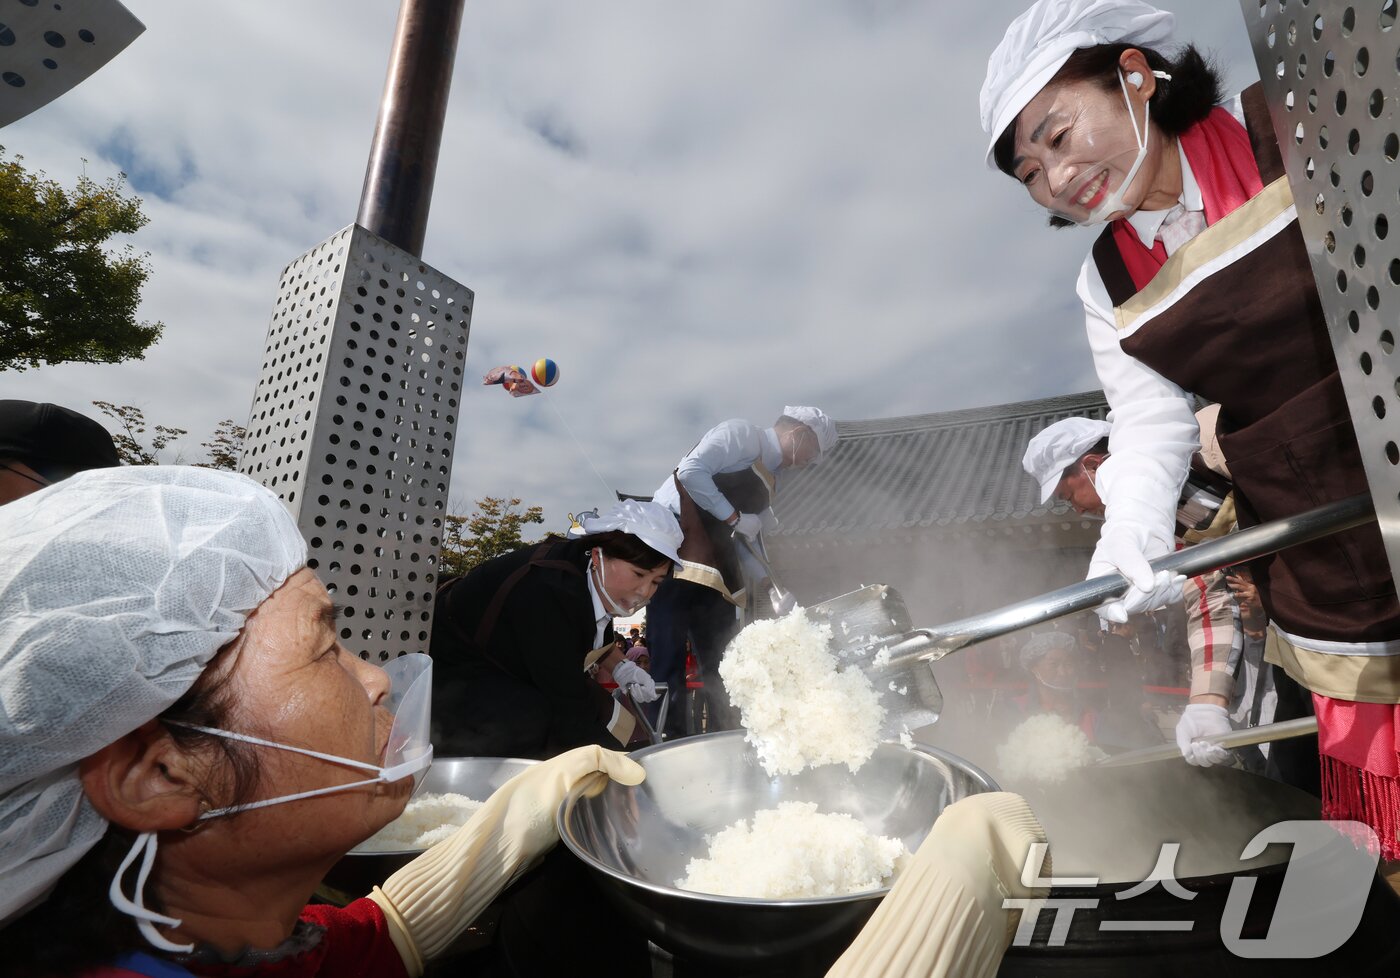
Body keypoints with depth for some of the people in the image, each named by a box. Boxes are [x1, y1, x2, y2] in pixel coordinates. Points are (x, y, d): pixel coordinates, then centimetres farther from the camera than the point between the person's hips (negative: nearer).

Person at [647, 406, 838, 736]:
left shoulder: (769, 481, 24)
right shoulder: (742, 433, -1)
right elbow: (690, 471, -17)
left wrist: (770, 585, 7)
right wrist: (734, 517, -11)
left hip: (713, 571, 9)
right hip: (673, 547, -9)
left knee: (722, 668, 11)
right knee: (669, 664, -6)